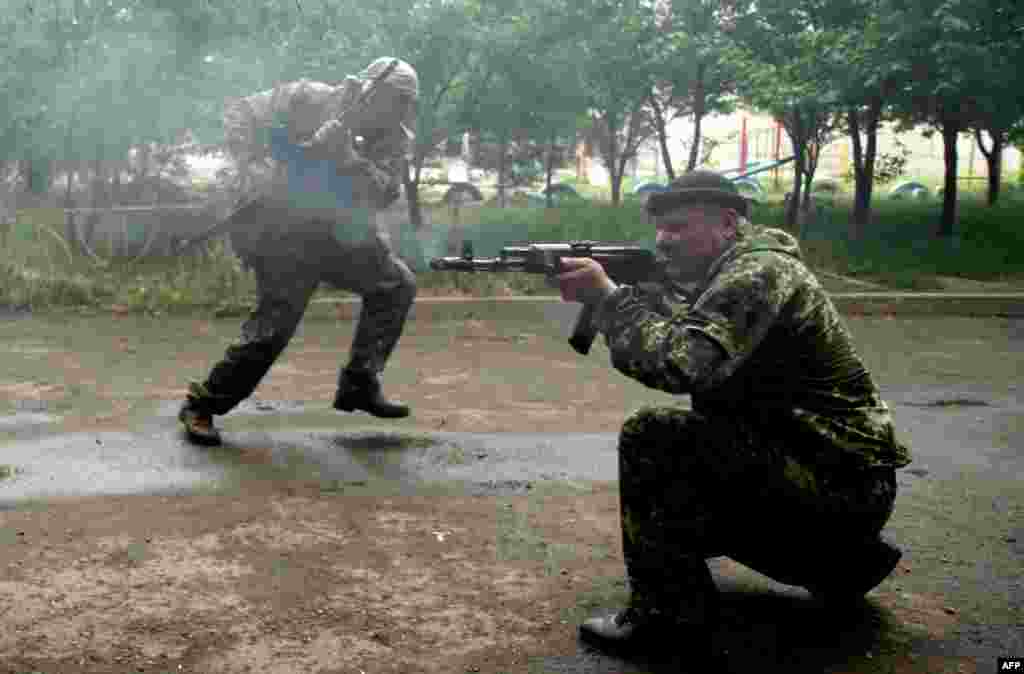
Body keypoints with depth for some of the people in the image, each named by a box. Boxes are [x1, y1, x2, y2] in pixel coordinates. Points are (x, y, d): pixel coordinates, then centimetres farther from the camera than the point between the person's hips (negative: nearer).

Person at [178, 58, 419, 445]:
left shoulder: (392, 139, -1)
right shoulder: (309, 100, -12)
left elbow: (385, 194, -17)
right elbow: (239, 113, -7)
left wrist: (347, 157, -31)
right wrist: (251, 167, -20)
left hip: (338, 233, 6)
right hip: (282, 222, -6)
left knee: (397, 285, 1)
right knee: (279, 316, -17)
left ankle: (359, 385, 11)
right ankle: (203, 404, -4)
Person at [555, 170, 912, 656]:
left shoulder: (757, 272, -19)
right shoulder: (726, 274, 14)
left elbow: (683, 363, -32)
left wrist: (607, 295, -22)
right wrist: (607, 296, -2)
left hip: (840, 481, -10)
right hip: (835, 475, 10)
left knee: (650, 436, -20)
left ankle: (667, 609, -10)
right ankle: (836, 559, 24)